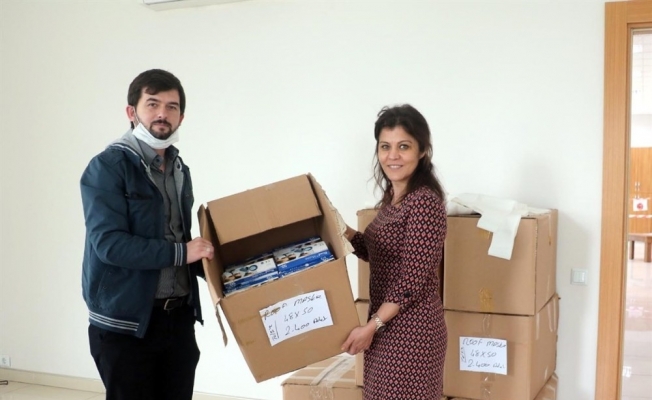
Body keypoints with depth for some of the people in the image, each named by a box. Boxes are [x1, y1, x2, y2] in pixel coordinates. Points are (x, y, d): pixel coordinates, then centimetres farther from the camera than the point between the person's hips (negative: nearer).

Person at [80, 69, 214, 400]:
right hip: (125, 321, -6)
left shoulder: (180, 171, 12)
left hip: (179, 316, 7)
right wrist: (181, 252, -19)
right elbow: (109, 243, -20)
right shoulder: (108, 167, -10)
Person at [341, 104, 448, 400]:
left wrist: (372, 325, -18)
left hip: (411, 327, -9)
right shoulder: (392, 196, 8)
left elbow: (414, 278, -21)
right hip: (386, 322, 9)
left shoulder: (424, 201, -20)